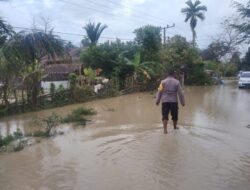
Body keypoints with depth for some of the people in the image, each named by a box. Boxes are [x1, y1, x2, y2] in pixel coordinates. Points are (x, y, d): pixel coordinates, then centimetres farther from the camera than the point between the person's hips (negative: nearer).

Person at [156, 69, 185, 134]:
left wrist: (157, 101, 11)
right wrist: (182, 102, 8)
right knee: (174, 115, 16)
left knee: (165, 116, -1)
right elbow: (180, 93, 0)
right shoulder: (177, 82, 0)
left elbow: (159, 92, 3)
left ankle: (165, 129, -9)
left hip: (165, 101, 0)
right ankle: (175, 127, 34)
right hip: (174, 101, 0)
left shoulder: (163, 82, 2)